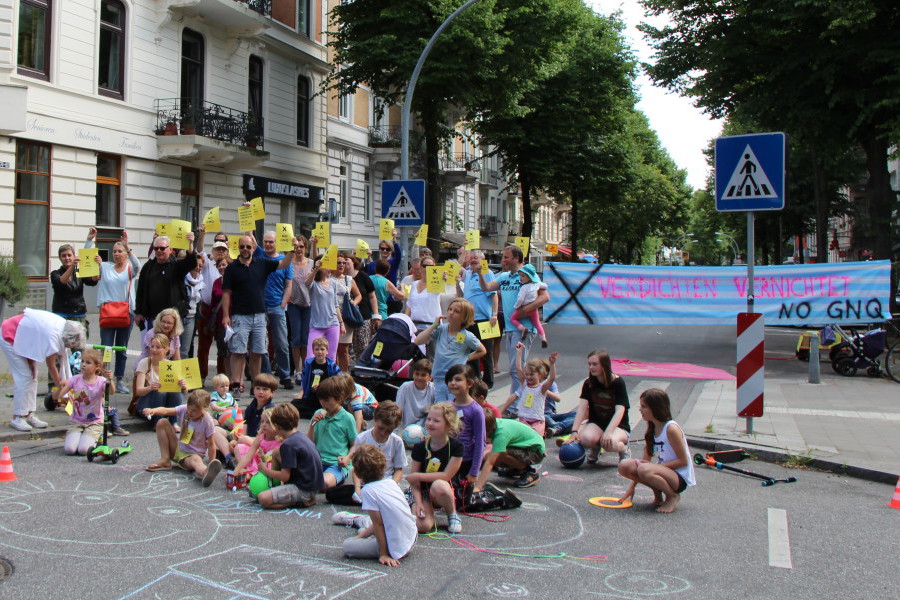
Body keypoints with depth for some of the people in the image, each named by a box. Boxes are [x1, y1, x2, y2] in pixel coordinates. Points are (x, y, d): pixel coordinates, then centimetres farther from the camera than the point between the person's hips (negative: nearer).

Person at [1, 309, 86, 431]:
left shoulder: (64, 324, -11)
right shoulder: (53, 336, -34)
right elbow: (51, 366, -22)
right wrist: (60, 386, -10)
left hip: (23, 336, 9)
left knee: (32, 375, 6)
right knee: (24, 376, -11)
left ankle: (29, 414, 9)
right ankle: (18, 417, -6)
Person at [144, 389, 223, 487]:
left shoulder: (207, 422, -20)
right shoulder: (184, 409, -8)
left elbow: (211, 445, -17)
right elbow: (166, 411, -17)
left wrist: (211, 464, -24)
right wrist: (153, 410, -39)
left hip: (191, 455, -5)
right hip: (177, 449, 5)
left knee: (196, 459, -42)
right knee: (162, 422, -9)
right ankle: (165, 460, -13)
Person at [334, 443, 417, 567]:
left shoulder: (368, 490, -16)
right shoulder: (391, 482, 5)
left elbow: (378, 524, -13)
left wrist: (384, 554, -7)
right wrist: (362, 535, 16)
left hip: (396, 548, -8)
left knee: (347, 546, -5)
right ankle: (357, 519, 54)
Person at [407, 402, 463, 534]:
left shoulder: (456, 446, -12)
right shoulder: (420, 448, -6)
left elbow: (447, 475, -16)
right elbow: (414, 481, -6)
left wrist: (417, 476, -14)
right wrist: (418, 503, -20)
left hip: (443, 493, -1)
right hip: (422, 491, 1)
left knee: (439, 485, -38)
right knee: (422, 526, -26)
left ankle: (452, 514, -7)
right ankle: (428, 510, 11)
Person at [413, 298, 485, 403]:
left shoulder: (467, 336, -3)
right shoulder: (440, 329, 2)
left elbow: (482, 351, 14)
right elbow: (418, 341, -6)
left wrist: (466, 358, 2)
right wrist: (434, 325, -7)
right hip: (439, 379, 3)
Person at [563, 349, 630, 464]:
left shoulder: (618, 383, -13)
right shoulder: (589, 384, -3)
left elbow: (620, 411, -22)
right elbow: (582, 408, -12)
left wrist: (608, 432, -35)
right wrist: (574, 431, -25)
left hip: (619, 426, -3)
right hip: (596, 423, 3)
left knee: (609, 443, -36)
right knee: (586, 438, -31)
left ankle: (623, 448, 2)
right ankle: (595, 448, 7)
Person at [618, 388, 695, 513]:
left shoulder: (671, 429, -19)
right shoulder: (651, 428, 5)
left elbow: (683, 461, -17)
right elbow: (646, 459, 7)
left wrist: (658, 465, -22)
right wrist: (632, 486, 4)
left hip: (680, 478, -8)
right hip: (663, 471, 8)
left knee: (644, 470, -34)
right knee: (624, 466, -9)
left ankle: (673, 496, -8)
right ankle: (658, 495, 6)